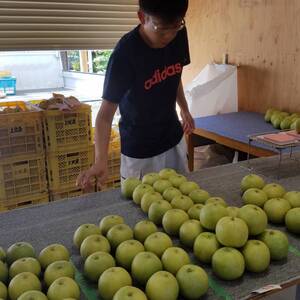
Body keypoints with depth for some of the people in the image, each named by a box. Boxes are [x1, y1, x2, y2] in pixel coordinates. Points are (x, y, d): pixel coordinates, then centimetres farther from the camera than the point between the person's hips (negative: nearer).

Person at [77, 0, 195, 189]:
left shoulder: (179, 35, -9)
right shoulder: (125, 53, -25)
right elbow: (106, 112, -25)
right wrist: (101, 159, -37)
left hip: (174, 139, 5)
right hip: (140, 151, -5)